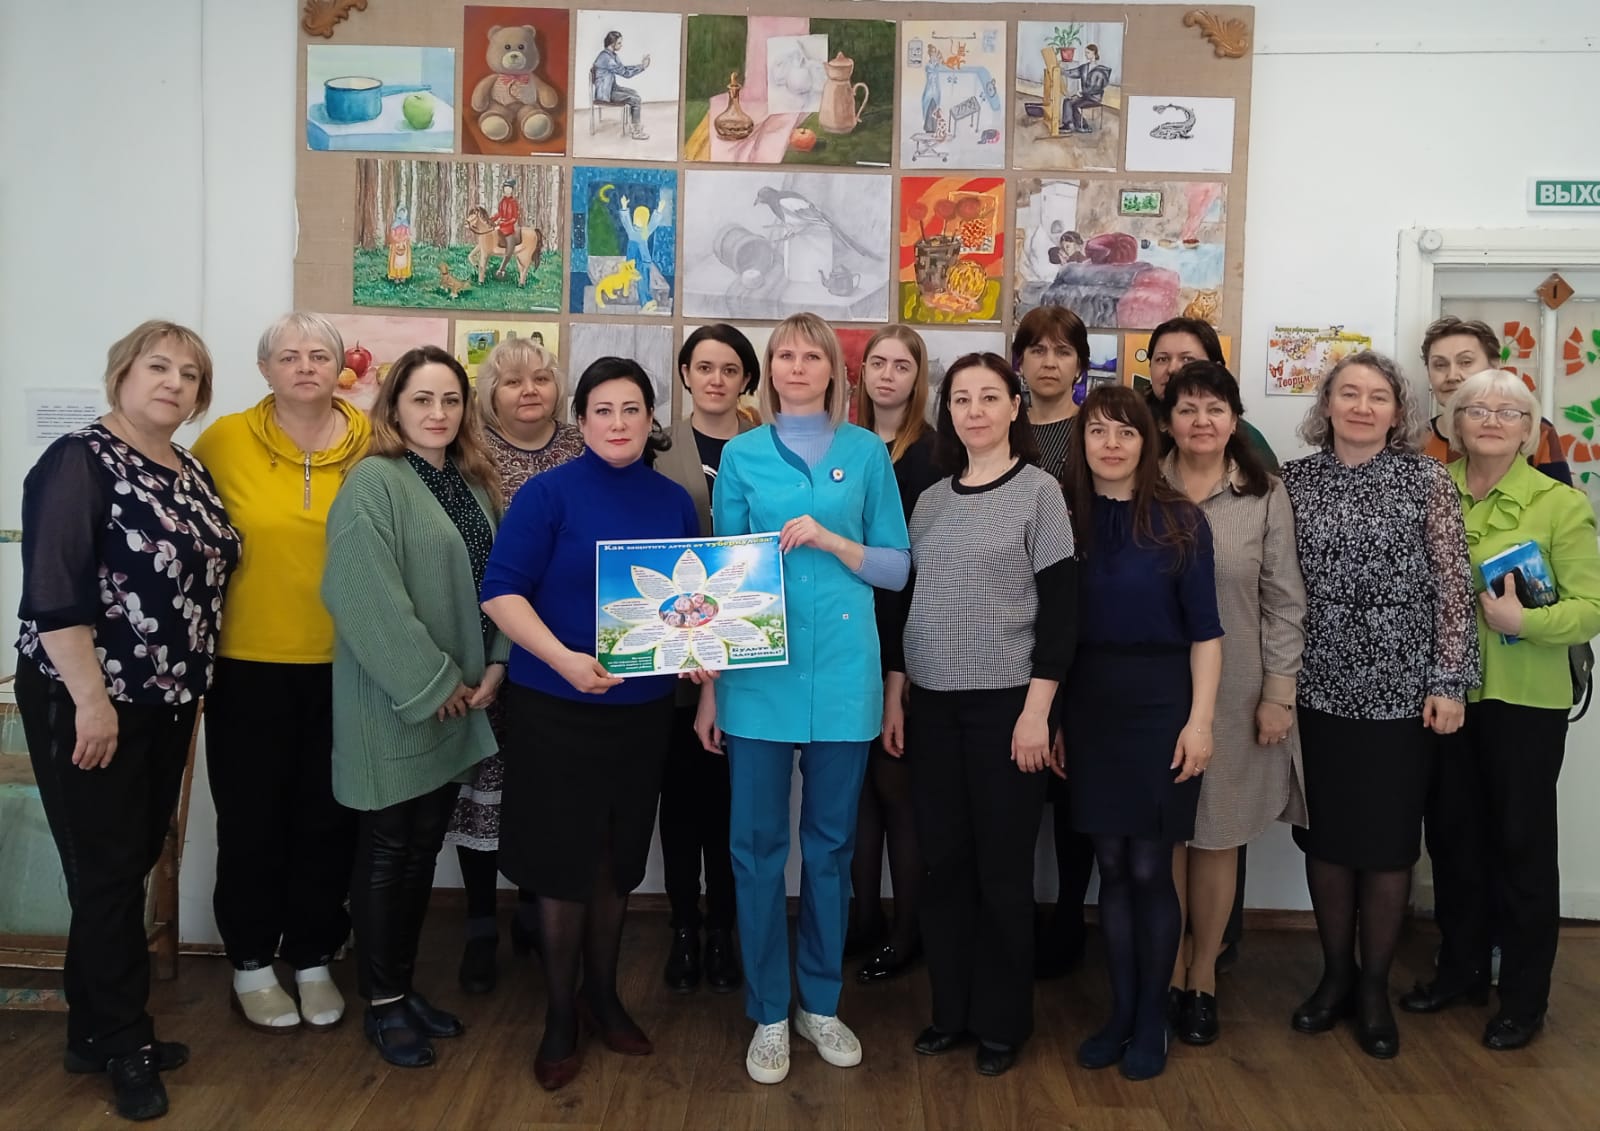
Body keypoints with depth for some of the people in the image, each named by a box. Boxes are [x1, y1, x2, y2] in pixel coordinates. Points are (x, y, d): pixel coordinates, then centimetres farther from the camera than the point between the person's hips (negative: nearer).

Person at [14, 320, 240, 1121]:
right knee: (107, 872, 1)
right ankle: (124, 1044, 16)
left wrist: (188, 689, 16)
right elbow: (53, 593, -20)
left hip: (166, 703, 8)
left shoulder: (191, 474, 10)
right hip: (87, 703, -8)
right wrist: (92, 700, -22)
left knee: (132, 866, 13)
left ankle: (94, 1032, 27)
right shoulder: (79, 461, -13)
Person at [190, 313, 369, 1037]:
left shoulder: (371, 444, -2)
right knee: (252, 819, 10)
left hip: (343, 666, 1)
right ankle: (252, 966, 29)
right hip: (249, 664, -1)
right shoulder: (225, 441, -5)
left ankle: (314, 961, 30)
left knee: (327, 819, 12)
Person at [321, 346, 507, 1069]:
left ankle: (405, 983, 29)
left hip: (457, 702, 7)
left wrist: (494, 665, -1)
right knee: (386, 850, 4)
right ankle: (382, 1004, 18)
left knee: (424, 847, 15)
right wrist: (431, 685, -18)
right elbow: (366, 597, -21)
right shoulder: (373, 483, -13)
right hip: (392, 704, -7)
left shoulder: (473, 485, 11)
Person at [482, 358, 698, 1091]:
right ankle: (559, 1017, 23)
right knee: (564, 859, 6)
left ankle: (603, 996, 34)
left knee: (619, 858, 15)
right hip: (556, 707, -4)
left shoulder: (674, 502, 4)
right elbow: (501, 591, -15)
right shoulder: (548, 494, -9)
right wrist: (564, 659, -27)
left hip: (644, 706, 4)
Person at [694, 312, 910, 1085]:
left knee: (831, 842, 11)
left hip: (843, 670, 1)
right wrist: (708, 686, 1)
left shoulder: (867, 453, 5)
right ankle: (768, 1014, 20)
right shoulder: (741, 455, 5)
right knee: (757, 844, 5)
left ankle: (822, 1004, 27)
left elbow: (898, 567, 5)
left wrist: (831, 540, -13)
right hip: (758, 673, 0)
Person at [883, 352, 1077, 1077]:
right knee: (944, 862, 9)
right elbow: (907, 602, 13)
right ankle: (951, 1008, 24)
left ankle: (1003, 1021, 20)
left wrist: (1037, 710, -13)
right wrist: (894, 697, 8)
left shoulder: (1039, 489, -3)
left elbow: (1059, 606, -7)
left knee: (1003, 868, 4)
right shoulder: (931, 499, 10)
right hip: (931, 707, 4)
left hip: (1005, 705, -4)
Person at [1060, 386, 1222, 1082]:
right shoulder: (1063, 518, 3)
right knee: (1111, 866, 10)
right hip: (1088, 706, 2)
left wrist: (1200, 720, -10)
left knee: (1151, 869, 3)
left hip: (1159, 706, -2)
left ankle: (1152, 1019, 19)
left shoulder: (1180, 521, -3)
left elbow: (1204, 631, -3)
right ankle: (1119, 1012, 24)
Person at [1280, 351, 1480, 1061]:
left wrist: (1448, 682, -8)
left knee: (1388, 842, 7)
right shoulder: (1294, 481, 2)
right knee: (1325, 837, 11)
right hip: (1317, 691, 2)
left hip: (1401, 695, -2)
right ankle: (1335, 974, 29)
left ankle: (1374, 987, 24)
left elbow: (1453, 587, -3)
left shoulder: (1427, 481, -2)